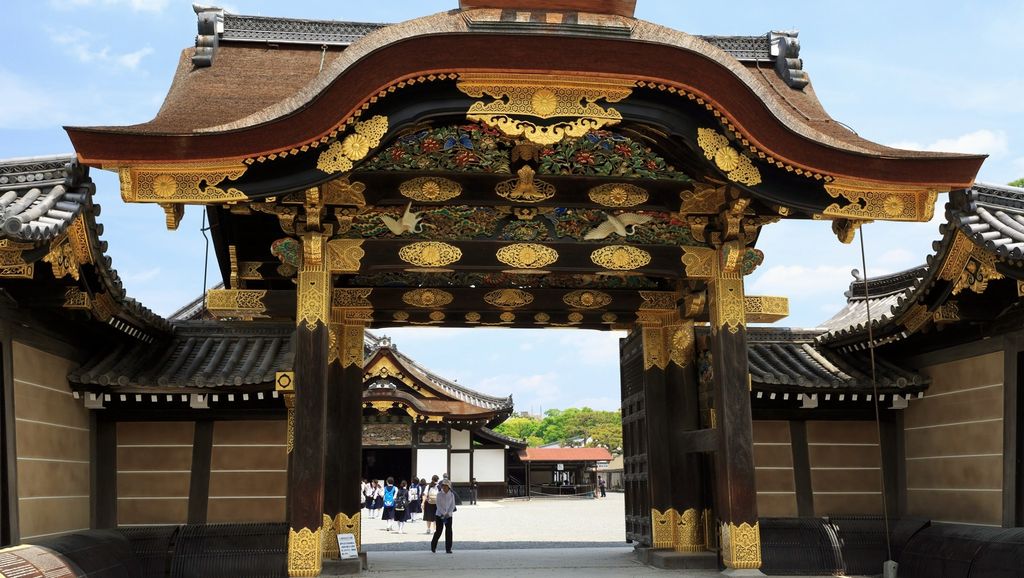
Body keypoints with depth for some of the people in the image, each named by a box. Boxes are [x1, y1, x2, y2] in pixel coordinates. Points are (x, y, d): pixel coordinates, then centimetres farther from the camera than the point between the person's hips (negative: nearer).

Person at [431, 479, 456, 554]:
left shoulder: (451, 495, 2)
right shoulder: (439, 494, -3)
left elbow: (452, 505, 1)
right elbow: (439, 505, -8)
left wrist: (448, 514, -12)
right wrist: (444, 513, -16)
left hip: (449, 515, 2)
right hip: (440, 515, -2)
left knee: (449, 531, -3)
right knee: (438, 531, 0)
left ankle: (448, 549, 3)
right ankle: (433, 546, 20)